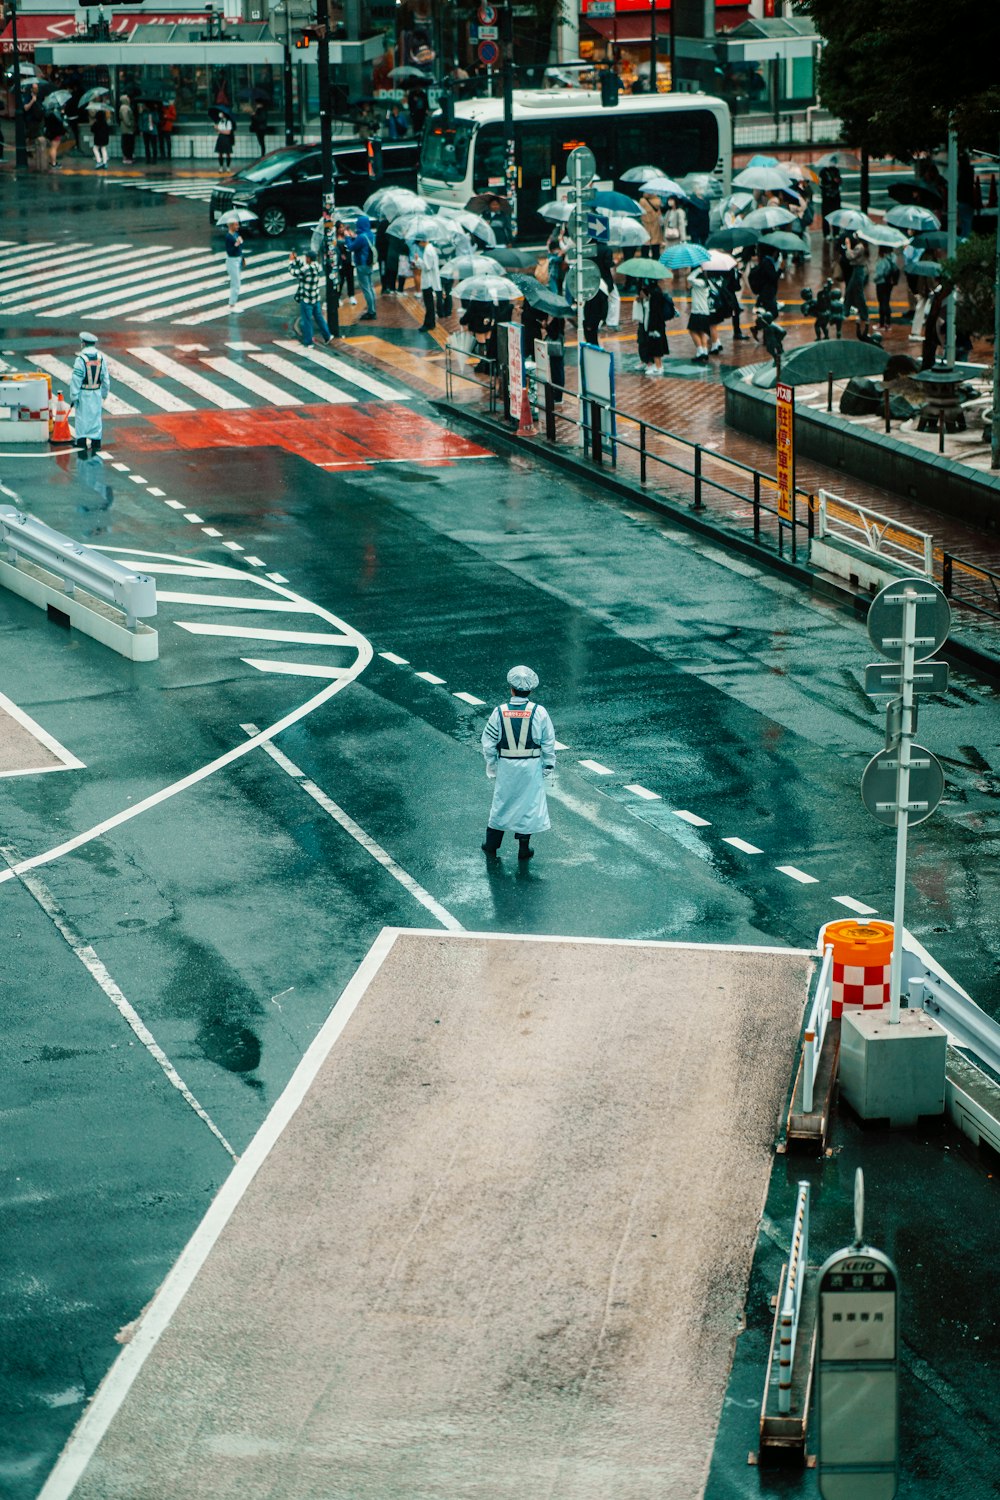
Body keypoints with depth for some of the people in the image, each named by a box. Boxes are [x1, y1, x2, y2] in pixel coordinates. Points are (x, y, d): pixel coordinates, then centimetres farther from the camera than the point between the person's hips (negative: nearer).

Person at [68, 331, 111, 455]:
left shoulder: (80, 359, -15)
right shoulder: (101, 358, 0)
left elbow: (76, 380, -14)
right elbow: (106, 378, 6)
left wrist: (73, 397, -9)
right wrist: (105, 393, 18)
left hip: (83, 394, -4)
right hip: (97, 394, 4)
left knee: (82, 418, 4)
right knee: (96, 417, 12)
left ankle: (82, 443, 5)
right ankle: (96, 444, 17)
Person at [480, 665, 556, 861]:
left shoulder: (499, 712, -9)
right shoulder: (539, 712, -11)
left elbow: (488, 742, -3)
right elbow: (548, 743, -5)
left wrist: (492, 767, 9)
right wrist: (548, 767, 7)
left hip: (506, 766, 1)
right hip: (531, 767, -1)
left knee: (501, 803, 16)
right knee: (529, 804, 13)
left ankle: (491, 847, 23)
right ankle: (523, 849, 19)